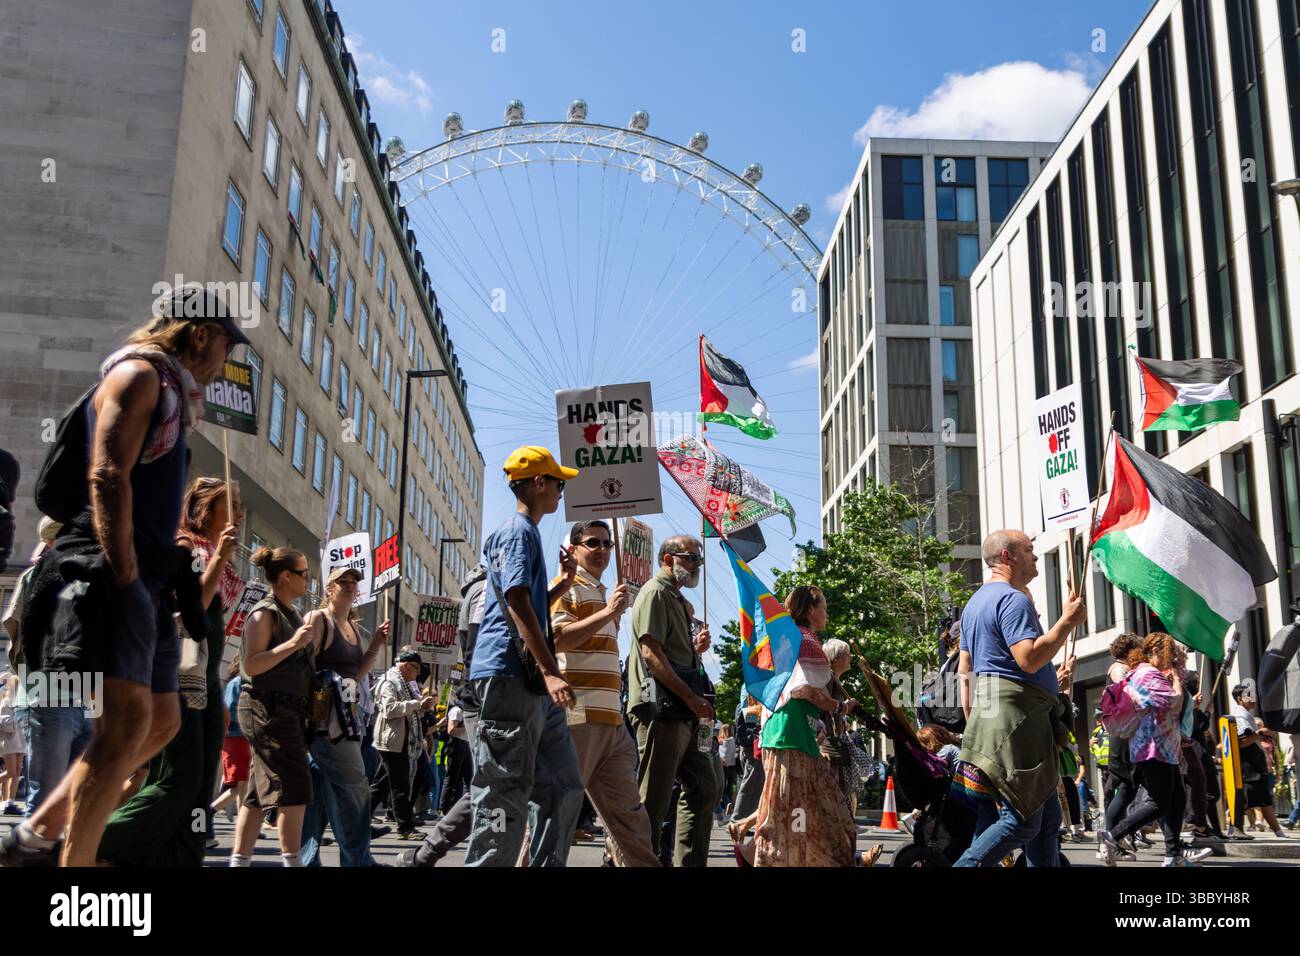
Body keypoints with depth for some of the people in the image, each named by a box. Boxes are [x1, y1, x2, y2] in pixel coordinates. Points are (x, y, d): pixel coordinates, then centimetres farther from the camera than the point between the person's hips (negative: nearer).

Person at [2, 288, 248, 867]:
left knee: (161, 722, 11)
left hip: (145, 579, 10)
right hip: (106, 572, -10)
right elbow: (107, 477, -17)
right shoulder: (138, 373, -4)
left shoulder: (170, 394, 25)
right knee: (127, 720, -19)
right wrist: (123, 574, -22)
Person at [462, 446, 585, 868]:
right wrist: (550, 671, -24)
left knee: (563, 787, 11)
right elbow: (517, 603, -19)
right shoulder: (518, 531, -7)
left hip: (532, 683, 10)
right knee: (506, 792, -8)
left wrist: (563, 583, 21)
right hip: (510, 676, -10)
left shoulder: (526, 533, 23)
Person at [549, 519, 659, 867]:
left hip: (611, 720, 9)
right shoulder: (566, 587, -2)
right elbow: (555, 639, -19)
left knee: (627, 810, 9)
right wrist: (608, 612, -20)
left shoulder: (602, 593, 25)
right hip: (577, 717, -9)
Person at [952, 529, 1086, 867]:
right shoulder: (1013, 599, -11)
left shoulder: (976, 602, 21)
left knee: (1046, 816, 13)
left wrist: (972, 722, 23)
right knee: (1023, 819, -8)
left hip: (989, 716, 11)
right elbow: (1030, 658, -23)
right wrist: (1067, 622, -13)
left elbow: (964, 671, 21)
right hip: (1017, 717, -11)